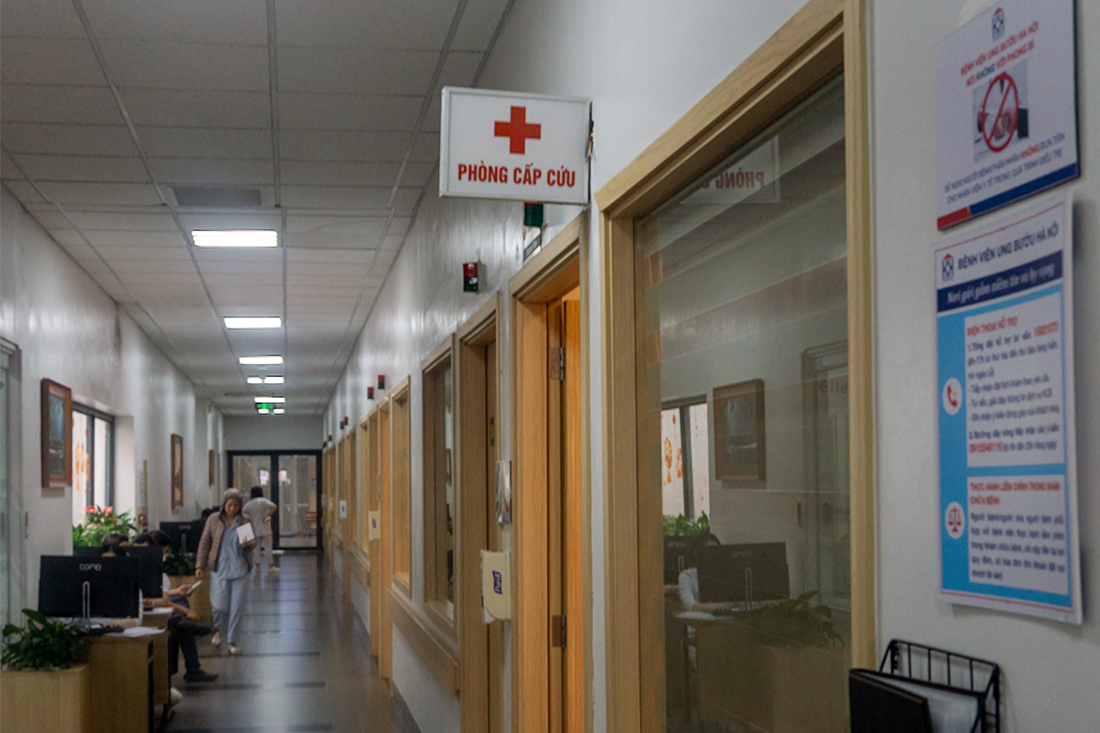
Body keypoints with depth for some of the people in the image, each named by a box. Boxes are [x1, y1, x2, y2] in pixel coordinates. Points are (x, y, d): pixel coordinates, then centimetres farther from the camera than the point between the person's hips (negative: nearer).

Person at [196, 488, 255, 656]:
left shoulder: (244, 521, 4)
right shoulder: (214, 520, 1)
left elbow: (253, 541, 11)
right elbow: (204, 543, 4)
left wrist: (248, 543, -14)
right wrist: (200, 565, -2)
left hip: (239, 569, 1)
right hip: (219, 568, -1)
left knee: (237, 606, -1)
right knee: (220, 606, -3)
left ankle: (232, 641, 11)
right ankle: (218, 629, 30)